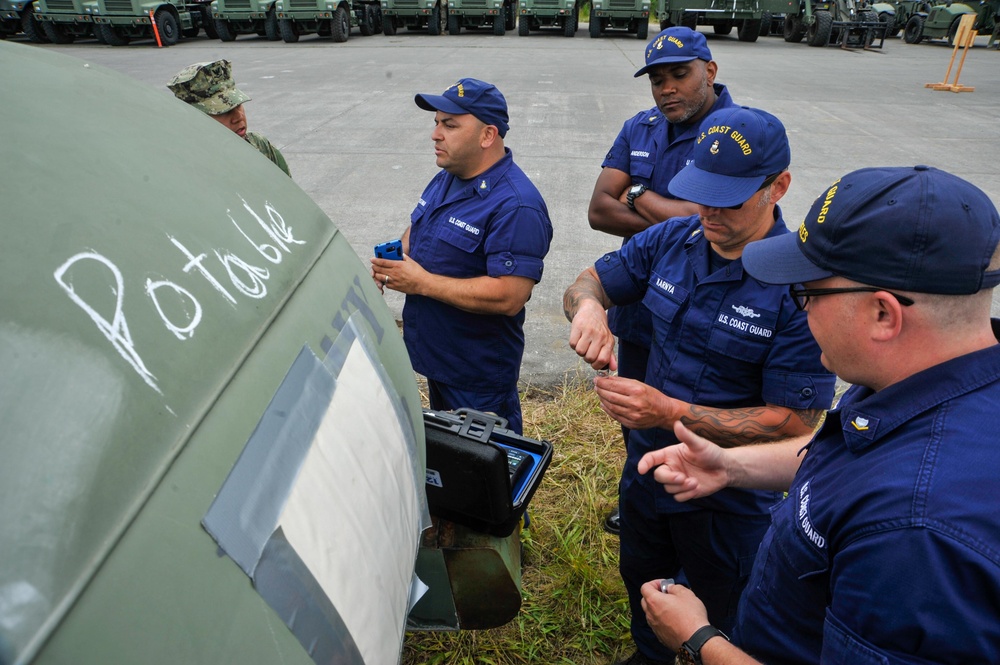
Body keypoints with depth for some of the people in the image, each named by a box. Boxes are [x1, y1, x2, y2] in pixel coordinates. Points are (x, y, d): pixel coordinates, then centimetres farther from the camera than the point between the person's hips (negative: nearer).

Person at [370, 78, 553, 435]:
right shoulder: (447, 178, 5)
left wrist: (422, 282, -28)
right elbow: (416, 229, 20)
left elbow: (509, 297, -32)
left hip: (478, 376, -8)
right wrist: (397, 256, -4)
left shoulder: (516, 205, -25)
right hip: (433, 353, 9)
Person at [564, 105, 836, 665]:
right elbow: (587, 283, 0)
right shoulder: (672, 240, -9)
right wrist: (589, 308, -25)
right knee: (642, 581, 32)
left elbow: (795, 423, -25)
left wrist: (670, 412, -33)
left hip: (728, 497, -5)